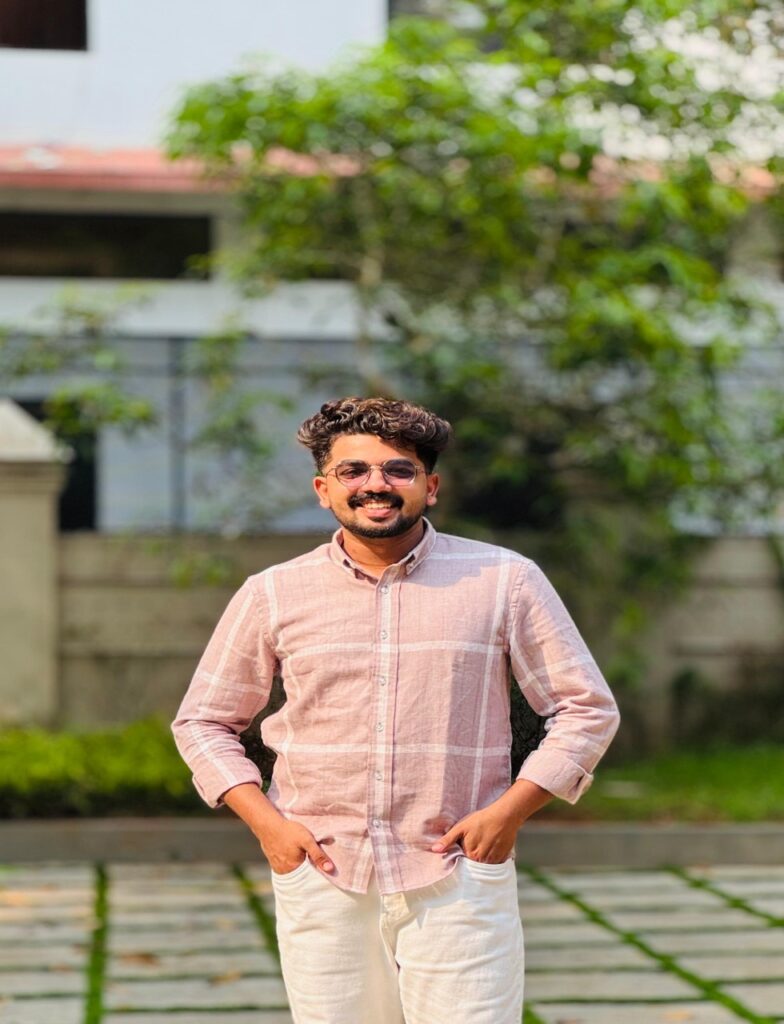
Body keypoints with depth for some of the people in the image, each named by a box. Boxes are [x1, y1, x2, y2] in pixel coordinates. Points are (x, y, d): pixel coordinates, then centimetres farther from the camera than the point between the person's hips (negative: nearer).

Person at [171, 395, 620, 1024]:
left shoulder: (506, 582, 2)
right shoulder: (273, 595, 6)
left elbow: (588, 709, 5)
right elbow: (203, 721, 14)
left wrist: (509, 812, -6)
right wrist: (265, 822, -1)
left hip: (459, 883, -1)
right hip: (321, 879, 2)